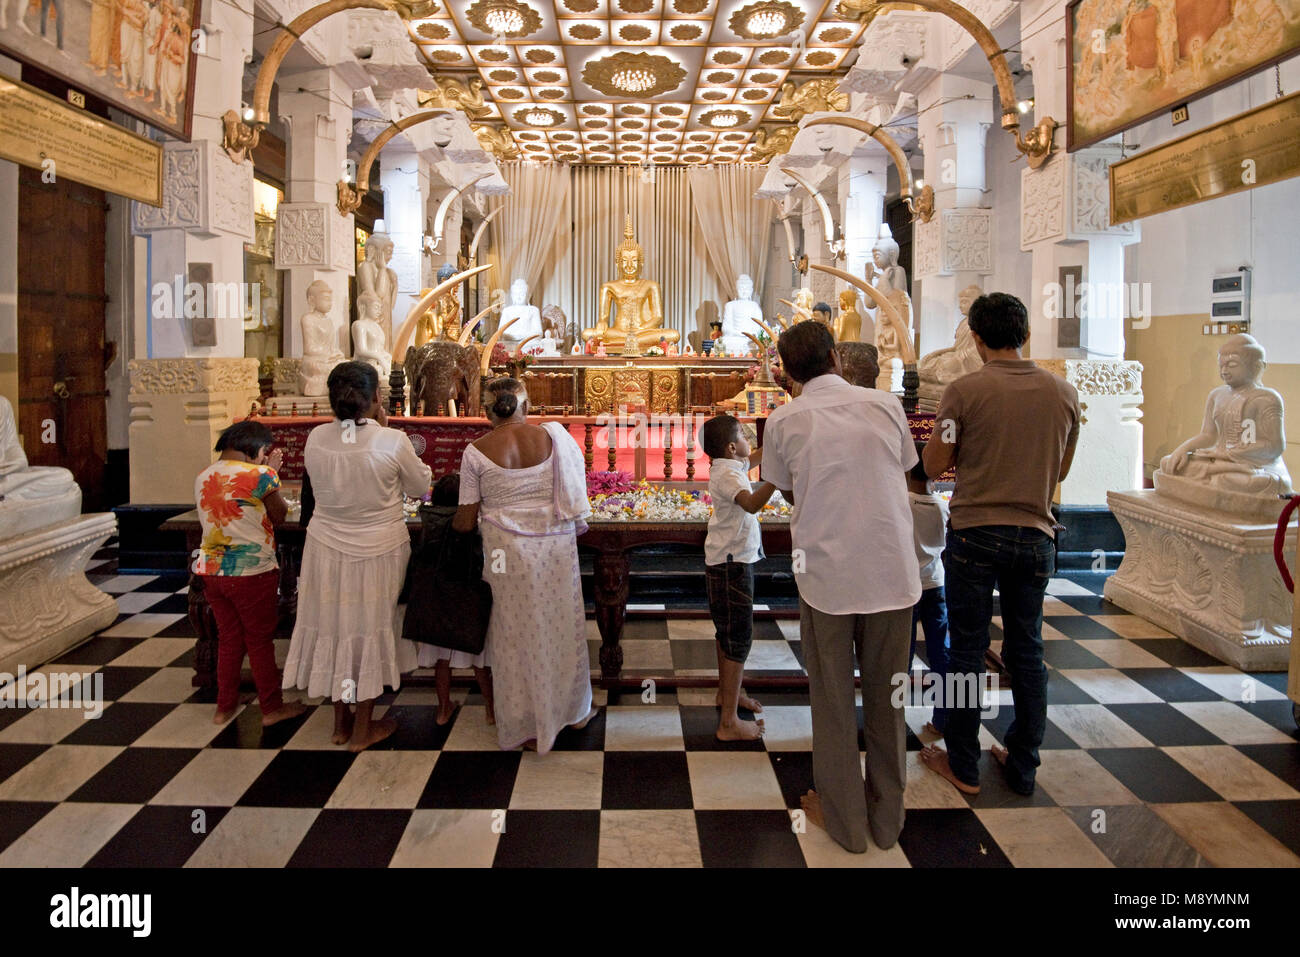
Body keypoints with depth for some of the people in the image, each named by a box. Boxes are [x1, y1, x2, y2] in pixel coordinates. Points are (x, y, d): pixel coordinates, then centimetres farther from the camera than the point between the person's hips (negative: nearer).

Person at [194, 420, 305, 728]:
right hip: (252, 571, -6)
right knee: (260, 641, 7)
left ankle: (225, 706, 27)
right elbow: (279, 515, -2)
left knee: (228, 638, 18)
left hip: (211, 570, 6)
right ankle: (272, 708, 18)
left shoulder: (203, 477, 5)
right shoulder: (259, 475, -14)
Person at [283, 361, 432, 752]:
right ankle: (363, 729, 25)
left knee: (333, 625, 18)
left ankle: (341, 721, 34)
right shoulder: (392, 441, -20)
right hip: (377, 552, -3)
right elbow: (421, 487, -3)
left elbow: (310, 496, 6)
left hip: (326, 549, 3)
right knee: (369, 629, 12)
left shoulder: (316, 439, -9)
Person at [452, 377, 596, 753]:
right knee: (562, 626, 17)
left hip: (508, 550, -2)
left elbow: (466, 521, -5)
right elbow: (575, 490, 5)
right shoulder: (552, 436, -5)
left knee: (518, 634, 11)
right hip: (556, 546, 2)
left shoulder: (477, 452, -9)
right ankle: (575, 711, 35)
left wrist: (446, 526, 17)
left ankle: (527, 726, 24)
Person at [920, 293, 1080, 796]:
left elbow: (934, 466, -6)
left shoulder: (964, 390, -10)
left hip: (975, 534, -4)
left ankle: (963, 767, 17)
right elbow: (1061, 469, 13)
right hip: (1035, 536, 4)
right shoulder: (1063, 392, 3)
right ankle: (1022, 765, 25)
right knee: (1027, 651, 14)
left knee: (967, 650, 6)